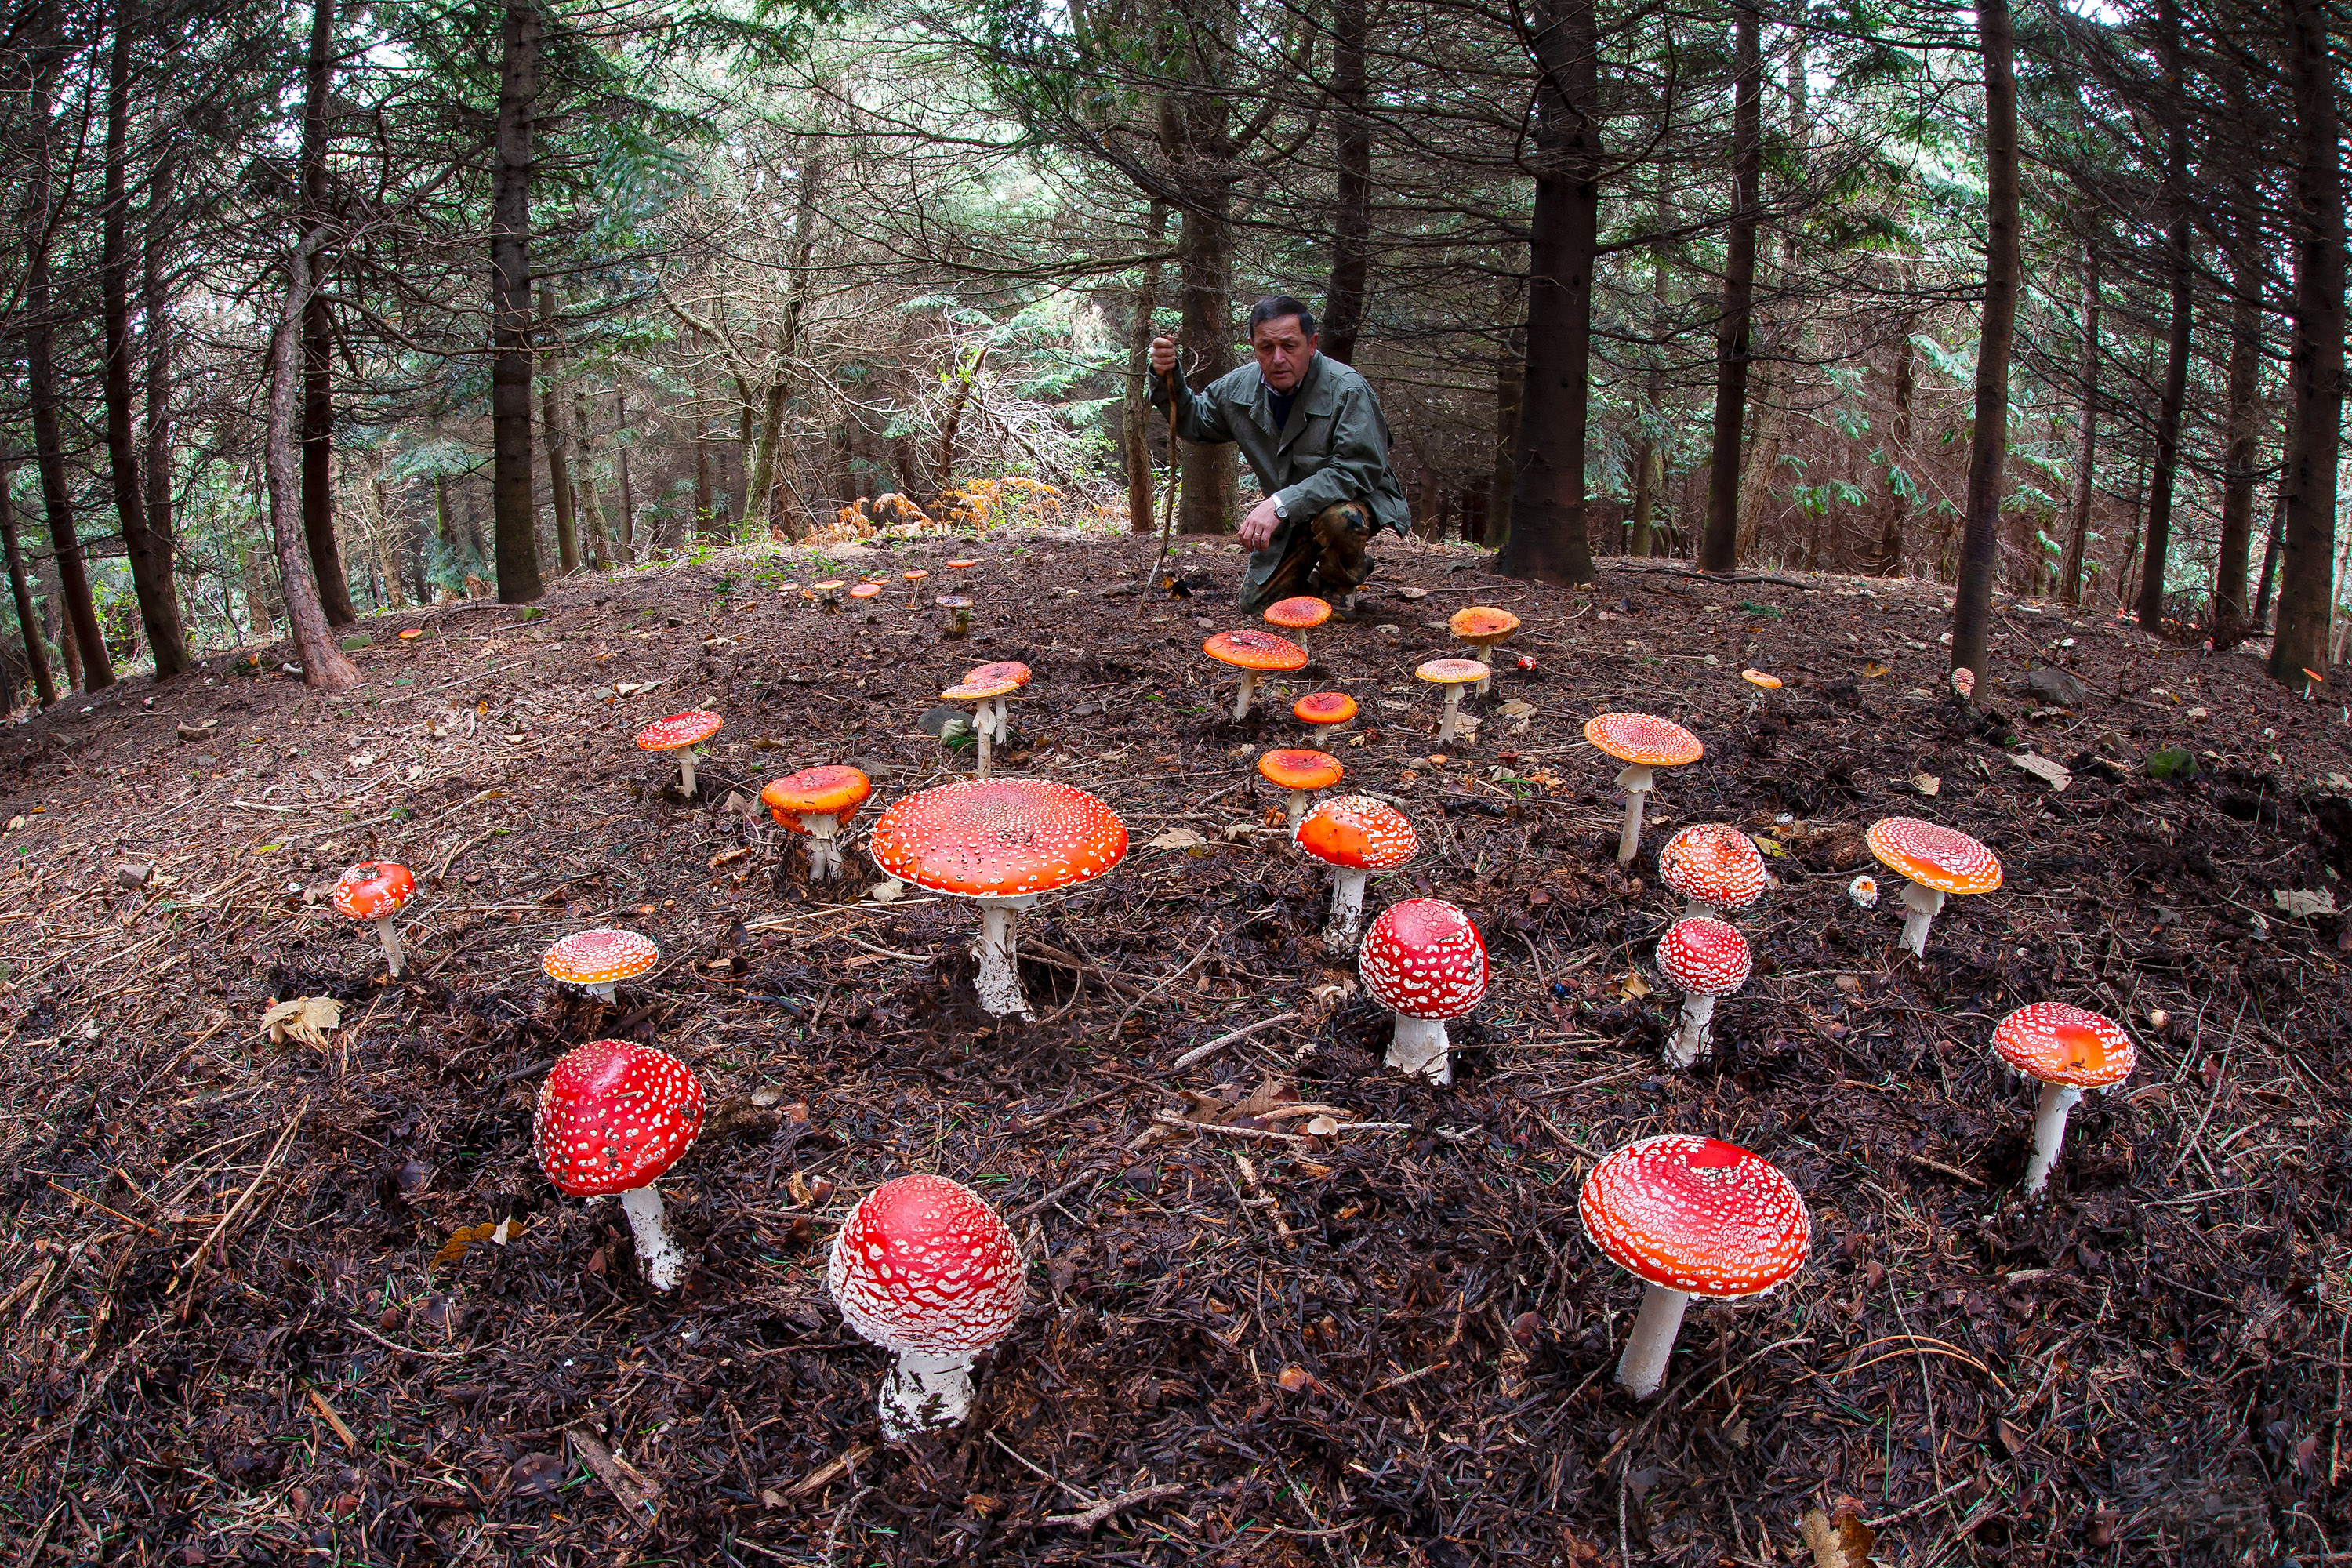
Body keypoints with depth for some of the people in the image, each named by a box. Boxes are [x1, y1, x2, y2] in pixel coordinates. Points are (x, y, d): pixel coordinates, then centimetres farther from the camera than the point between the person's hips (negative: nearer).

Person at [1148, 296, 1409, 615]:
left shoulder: (1347, 389, -25)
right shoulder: (1240, 386, -5)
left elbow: (1358, 471, -32)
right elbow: (1192, 421, 13)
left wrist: (1280, 504, -40)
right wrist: (1168, 377, -9)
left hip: (1357, 499, -5)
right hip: (1290, 517, 6)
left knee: (1338, 517, -39)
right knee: (1255, 602, 2)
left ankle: (1339, 588, -6)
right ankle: (1314, 576, 32)